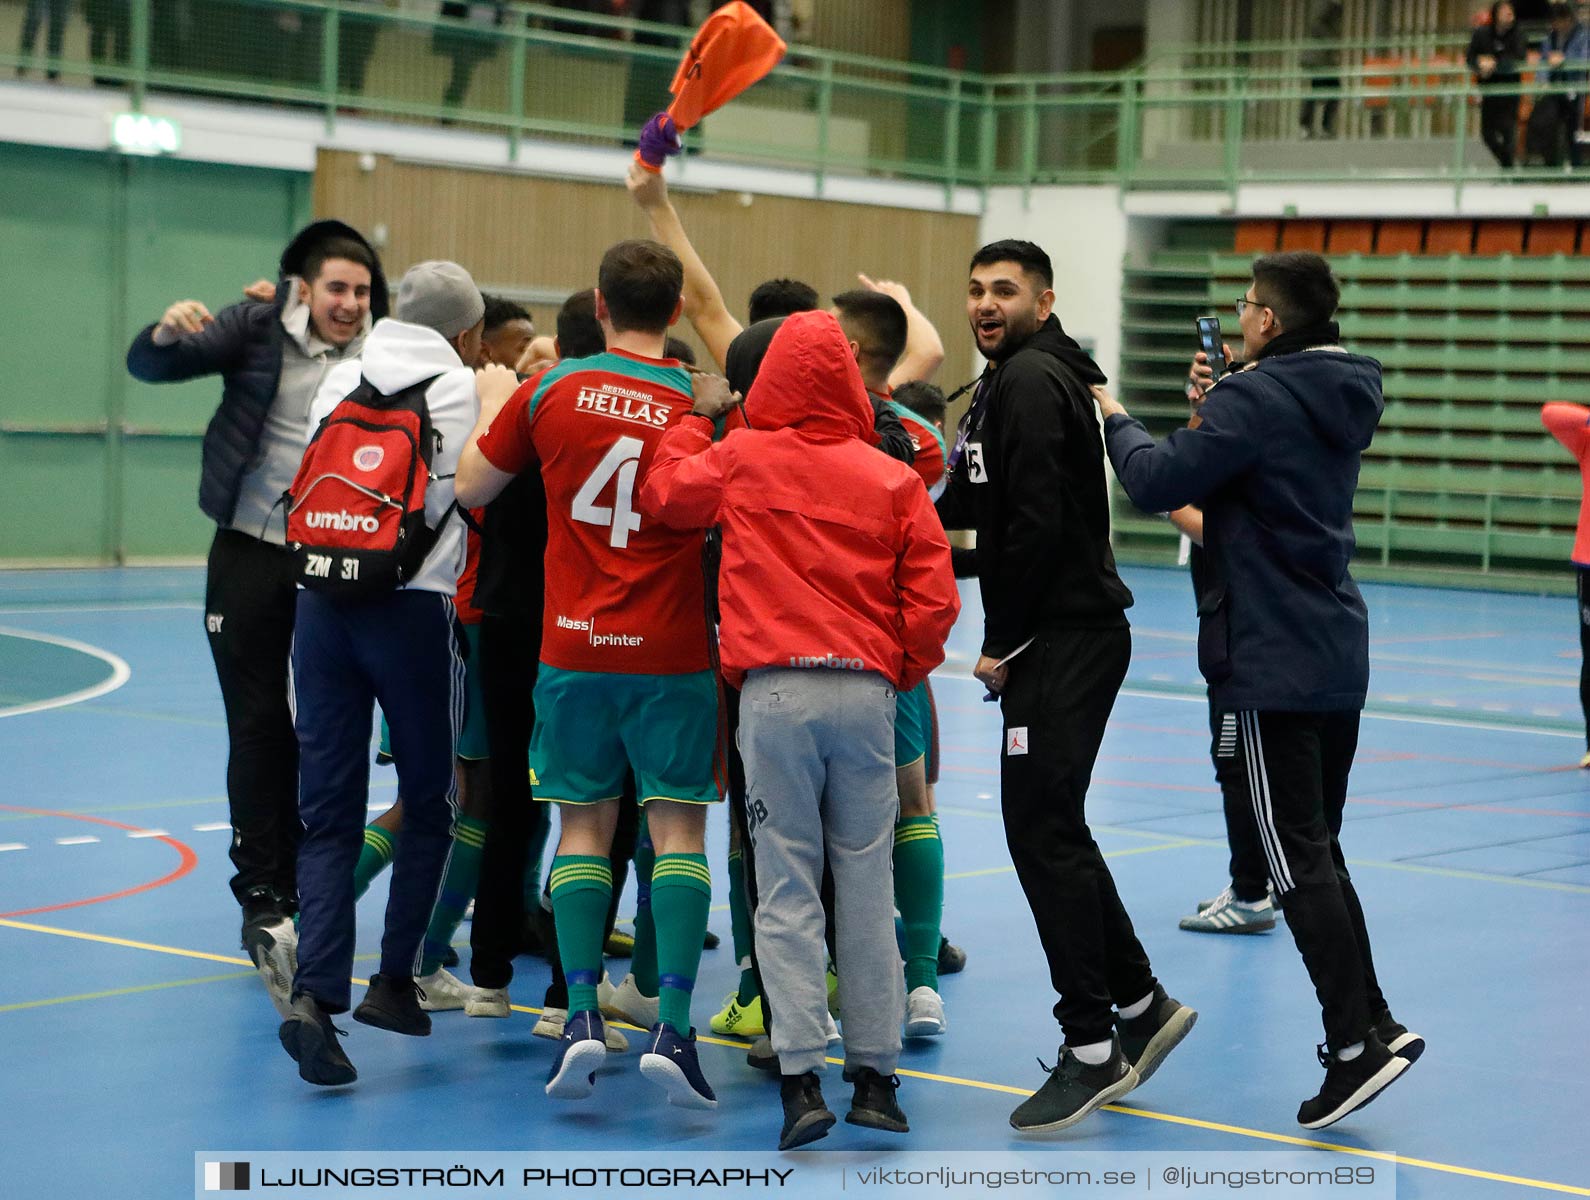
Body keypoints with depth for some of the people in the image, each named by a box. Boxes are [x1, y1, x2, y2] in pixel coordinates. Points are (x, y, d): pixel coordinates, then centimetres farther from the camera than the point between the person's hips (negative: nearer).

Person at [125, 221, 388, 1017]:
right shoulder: (258, 331, -2)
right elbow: (148, 365, -3)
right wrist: (170, 331, -24)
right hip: (251, 554, -1)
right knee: (259, 728, 1)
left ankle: (287, 898, 17)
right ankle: (263, 898, 5)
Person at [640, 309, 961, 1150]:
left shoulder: (741, 460, 4)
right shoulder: (893, 481, 5)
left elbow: (663, 493, 21)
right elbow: (933, 600, 2)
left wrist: (699, 418, 33)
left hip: (774, 692, -1)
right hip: (866, 693, 1)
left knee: (787, 886, 0)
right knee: (867, 882, 7)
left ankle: (801, 1077, -7)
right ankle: (875, 1075, 10)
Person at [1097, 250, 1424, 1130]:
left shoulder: (1257, 398, -15)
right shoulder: (1341, 399, 12)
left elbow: (1156, 483, -17)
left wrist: (1115, 418, 0)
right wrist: (1213, 405, 17)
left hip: (1271, 662, -9)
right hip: (1337, 657, 9)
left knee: (1298, 860, -6)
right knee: (1318, 851, 16)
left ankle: (1357, 1041, -9)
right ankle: (1371, 1024, 16)